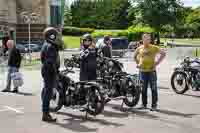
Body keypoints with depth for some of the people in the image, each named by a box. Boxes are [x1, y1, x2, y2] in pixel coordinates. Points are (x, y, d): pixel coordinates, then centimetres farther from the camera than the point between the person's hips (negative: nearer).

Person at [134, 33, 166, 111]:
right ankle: (144, 104, 21)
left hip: (151, 70, -3)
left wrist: (157, 62, -3)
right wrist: (138, 63, 12)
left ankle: (154, 105, 4)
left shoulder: (154, 48, -1)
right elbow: (135, 56, 24)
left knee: (154, 89, -2)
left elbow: (163, 54, 3)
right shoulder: (139, 48, 8)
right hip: (142, 71, 3)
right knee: (143, 89, 10)